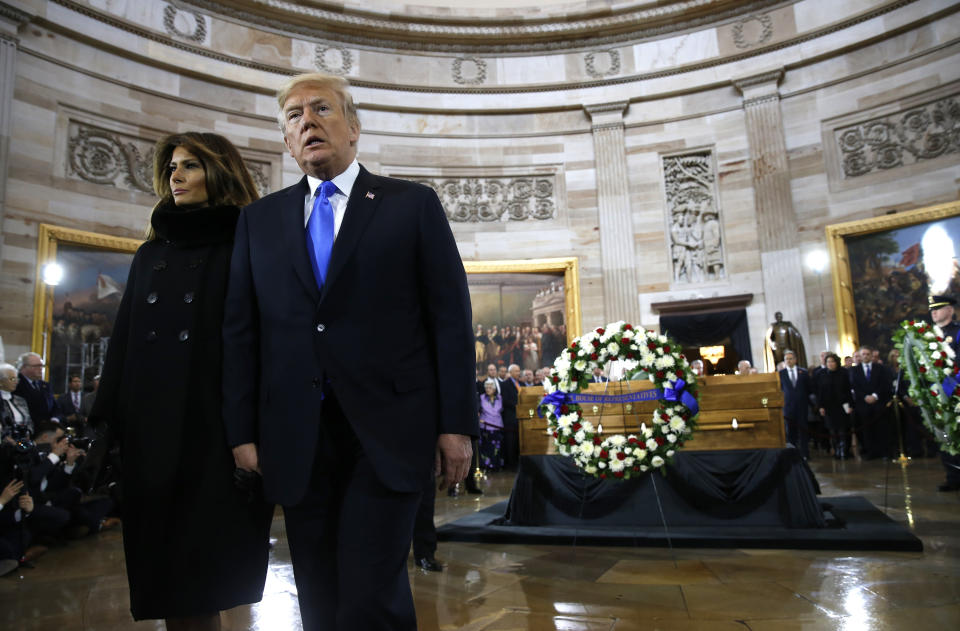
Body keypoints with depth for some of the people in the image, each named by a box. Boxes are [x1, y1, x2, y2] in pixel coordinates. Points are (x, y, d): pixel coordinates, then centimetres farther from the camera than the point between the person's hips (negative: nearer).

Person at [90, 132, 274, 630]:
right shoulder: (151, 253, 16)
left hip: (217, 430, -5)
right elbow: (123, 342, 14)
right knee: (162, 573, 11)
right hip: (150, 431, 5)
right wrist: (106, 424, 8)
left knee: (204, 577, 2)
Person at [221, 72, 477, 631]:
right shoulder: (260, 219, 13)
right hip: (297, 438, 4)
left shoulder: (413, 204, 4)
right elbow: (241, 330, 10)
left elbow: (451, 317, -1)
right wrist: (243, 431, 4)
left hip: (389, 431, -3)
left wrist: (457, 423, -5)